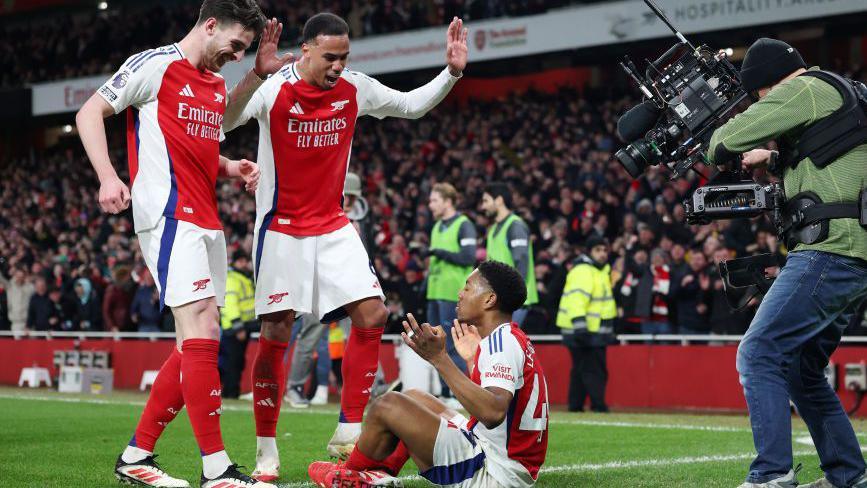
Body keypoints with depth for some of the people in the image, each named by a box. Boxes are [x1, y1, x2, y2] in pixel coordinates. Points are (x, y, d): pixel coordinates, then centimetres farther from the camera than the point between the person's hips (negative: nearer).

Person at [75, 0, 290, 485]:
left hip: (207, 222, 9)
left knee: (198, 344, 7)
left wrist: (232, 168, 8)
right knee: (202, 330, -16)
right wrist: (108, 177, -17)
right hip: (170, 216, -9)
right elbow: (90, 113, -3)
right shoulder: (155, 64, -4)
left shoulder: (218, 84, 20)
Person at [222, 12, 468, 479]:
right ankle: (266, 450, 4)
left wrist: (451, 73, 0)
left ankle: (348, 433, 3)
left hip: (333, 225, 5)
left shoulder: (355, 89, -1)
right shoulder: (272, 90, -16)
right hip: (282, 227, -5)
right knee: (276, 332, -7)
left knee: (372, 313, -7)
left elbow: (412, 105, 14)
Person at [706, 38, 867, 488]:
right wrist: (775, 160, 33)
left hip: (831, 251, -10)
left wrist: (721, 143, 14)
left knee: (758, 355, -14)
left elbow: (723, 144, -8)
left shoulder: (805, 89, -6)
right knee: (800, 370, 18)